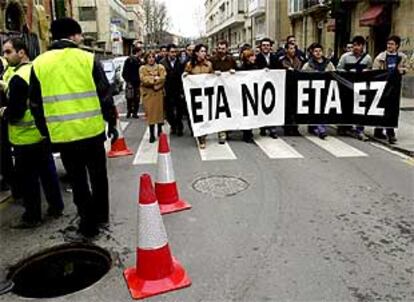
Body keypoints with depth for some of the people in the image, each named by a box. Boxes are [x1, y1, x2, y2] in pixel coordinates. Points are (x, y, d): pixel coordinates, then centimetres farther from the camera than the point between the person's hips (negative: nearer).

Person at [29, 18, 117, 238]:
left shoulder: (38, 64, 2)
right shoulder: (88, 59, -5)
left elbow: (36, 104, 6)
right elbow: (105, 95, -3)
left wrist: (45, 132, 15)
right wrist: (112, 122, 8)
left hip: (62, 134, 1)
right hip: (92, 130, -1)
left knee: (78, 181, 12)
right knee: (98, 176, 17)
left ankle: (88, 224, 18)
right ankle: (101, 217, 29)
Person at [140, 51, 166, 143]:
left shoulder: (160, 67, 7)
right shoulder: (142, 68, 6)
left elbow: (163, 78, -7)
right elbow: (143, 79, -10)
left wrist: (150, 80, -13)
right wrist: (155, 78, -14)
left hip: (159, 92, 1)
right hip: (148, 93, -1)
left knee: (159, 111, 4)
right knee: (150, 113, -3)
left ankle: (160, 131, 22)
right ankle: (152, 134, 2)